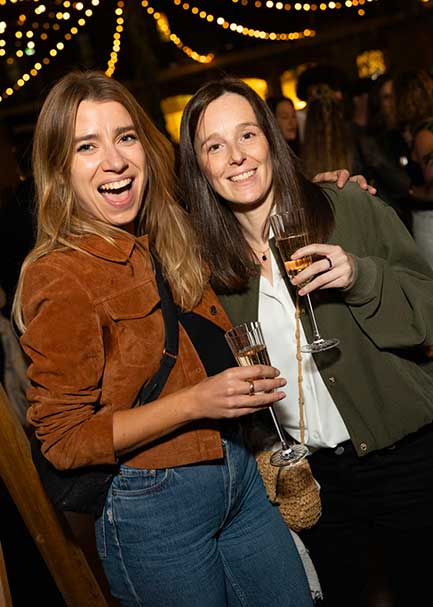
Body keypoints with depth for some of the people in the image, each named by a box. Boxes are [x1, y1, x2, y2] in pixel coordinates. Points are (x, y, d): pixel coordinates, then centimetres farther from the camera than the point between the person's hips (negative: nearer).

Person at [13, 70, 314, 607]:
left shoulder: (167, 244, 4)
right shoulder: (59, 277, -18)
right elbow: (62, 440, -16)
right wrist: (195, 401, -24)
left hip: (240, 475, 7)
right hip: (153, 508, -7)